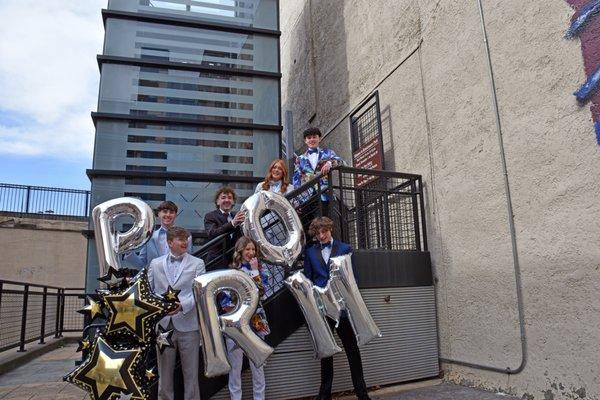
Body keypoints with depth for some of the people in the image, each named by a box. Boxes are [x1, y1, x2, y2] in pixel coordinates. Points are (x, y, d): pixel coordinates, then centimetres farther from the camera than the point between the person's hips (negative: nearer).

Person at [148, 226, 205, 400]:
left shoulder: (197, 263, 1)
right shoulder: (155, 263, 8)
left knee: (191, 373, 6)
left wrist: (182, 305, -22)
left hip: (188, 325, -2)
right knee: (164, 374, 13)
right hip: (163, 324, 2)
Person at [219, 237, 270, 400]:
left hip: (255, 322, 1)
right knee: (235, 365, 6)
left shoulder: (260, 271, 5)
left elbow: (260, 291, -11)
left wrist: (255, 271, -11)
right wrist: (231, 309, -12)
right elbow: (223, 295, 1)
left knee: (257, 364, 8)